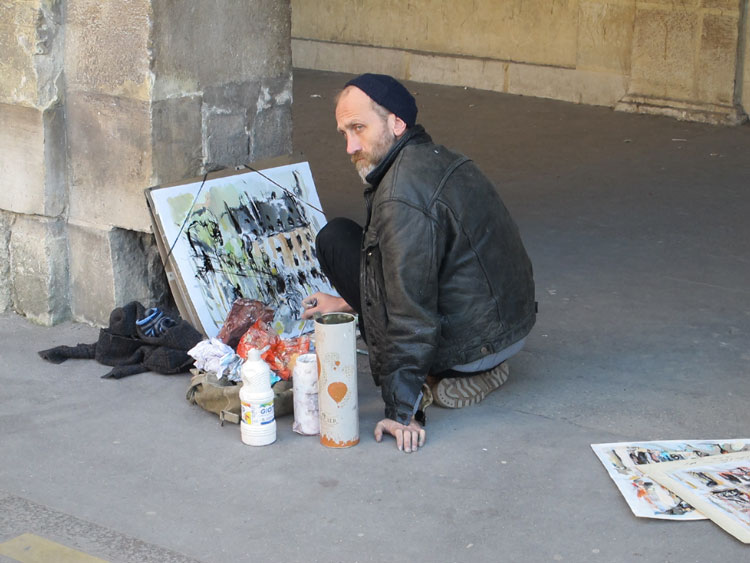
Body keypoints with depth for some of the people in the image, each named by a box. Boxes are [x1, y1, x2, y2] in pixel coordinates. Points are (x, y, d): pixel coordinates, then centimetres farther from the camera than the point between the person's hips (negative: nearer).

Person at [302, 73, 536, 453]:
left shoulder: (403, 195, -23)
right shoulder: (433, 159, 8)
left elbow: (410, 312, -24)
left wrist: (402, 413, -20)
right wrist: (348, 304, 25)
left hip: (470, 343, -9)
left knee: (334, 239, 0)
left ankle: (441, 377, -1)